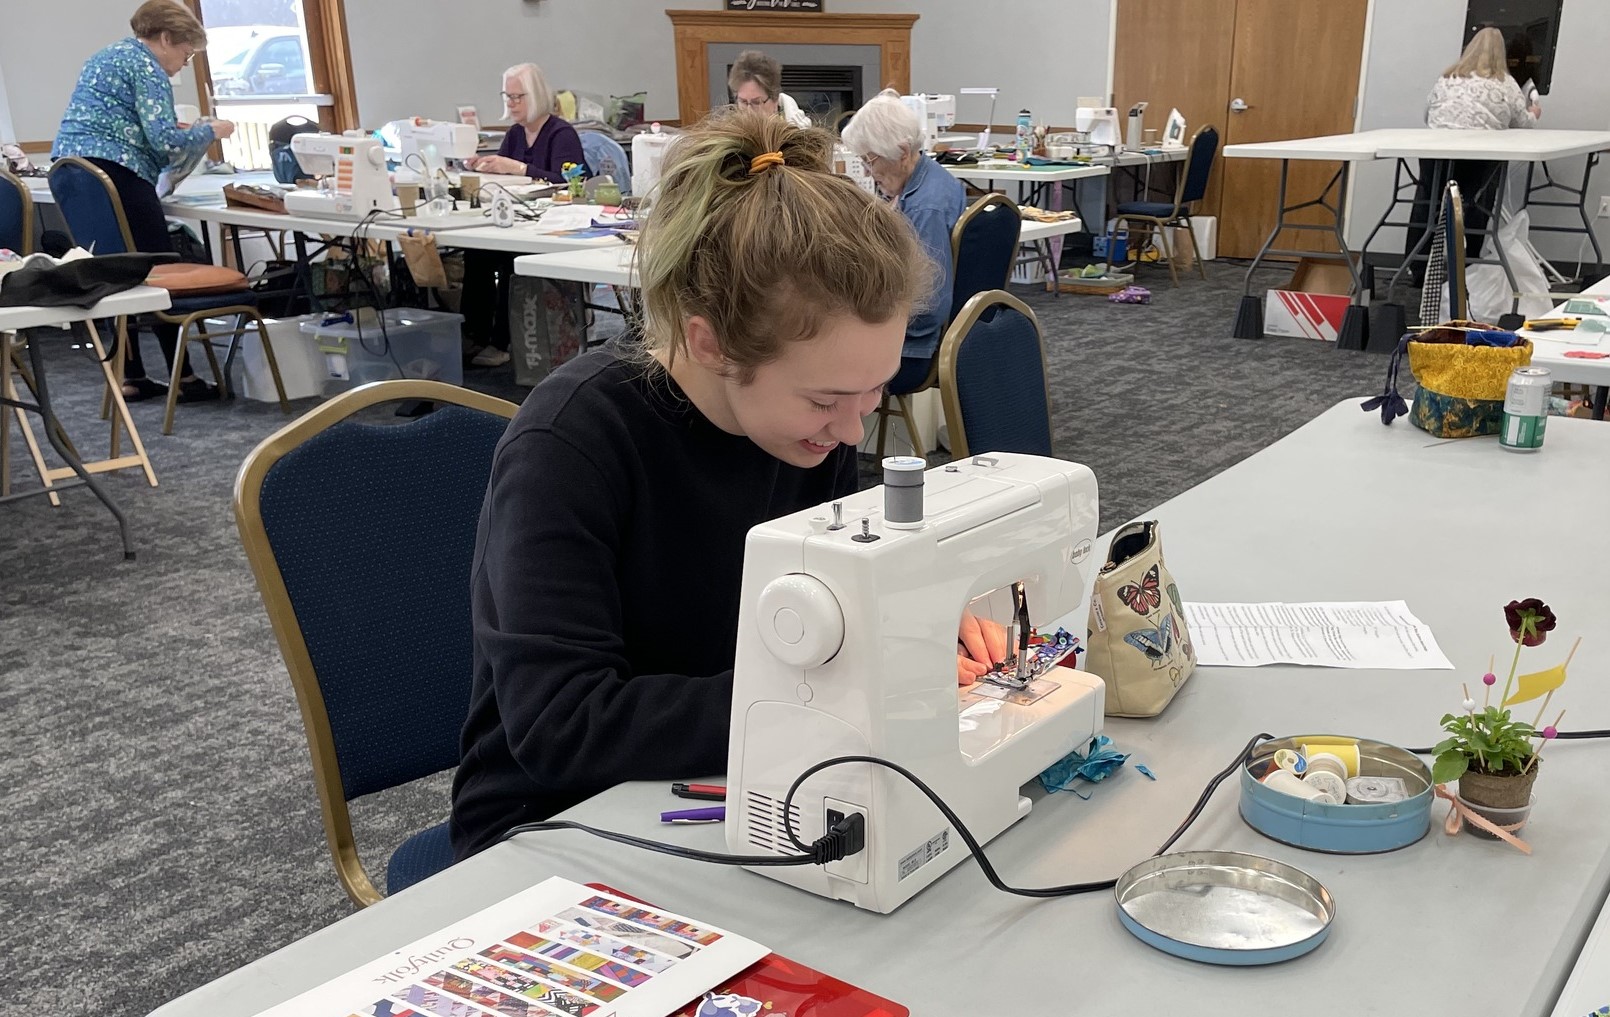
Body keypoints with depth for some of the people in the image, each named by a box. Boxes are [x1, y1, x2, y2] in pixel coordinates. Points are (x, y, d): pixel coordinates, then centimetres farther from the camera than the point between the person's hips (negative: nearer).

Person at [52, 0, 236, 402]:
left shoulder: (108, 56, 24)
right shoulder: (146, 68, -6)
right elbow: (164, 140, -15)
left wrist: (174, 128, 27)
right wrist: (211, 130, 0)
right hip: (113, 174, -10)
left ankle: (131, 377, 11)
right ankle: (182, 378, -4)